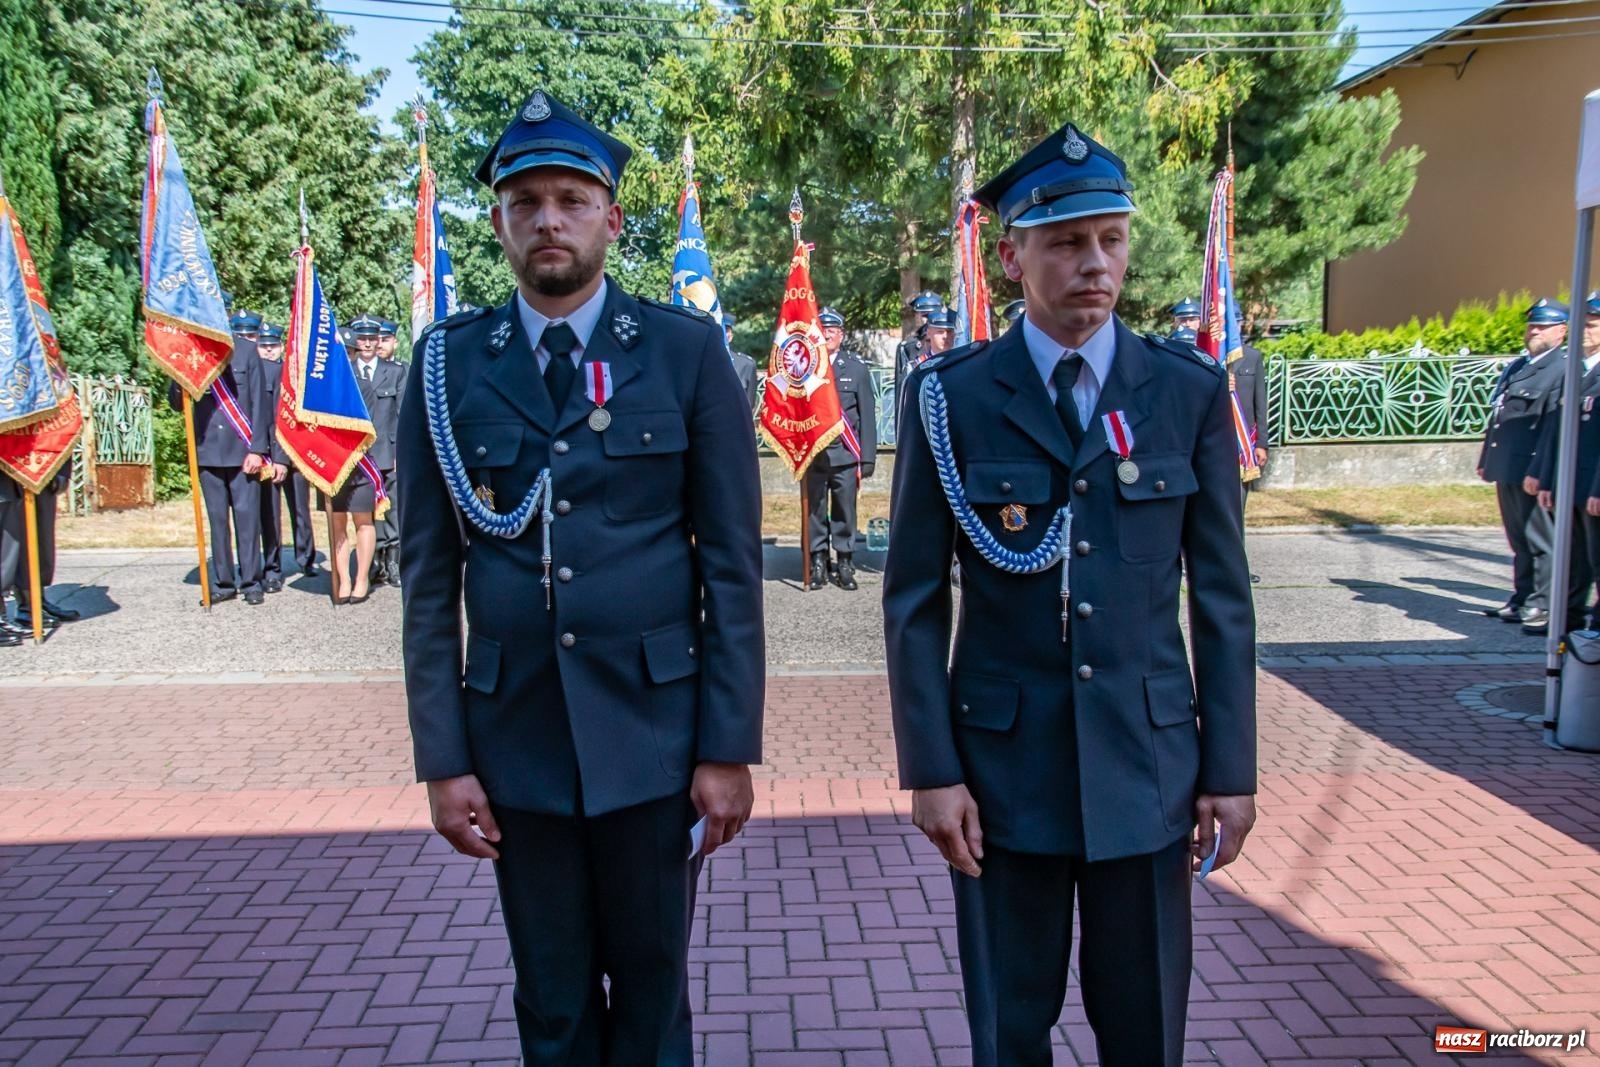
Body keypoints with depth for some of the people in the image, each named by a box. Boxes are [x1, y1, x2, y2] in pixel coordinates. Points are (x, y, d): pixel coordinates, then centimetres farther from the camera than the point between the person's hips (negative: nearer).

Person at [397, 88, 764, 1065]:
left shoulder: (687, 351, -3)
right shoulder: (449, 364, 2)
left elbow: (733, 565, -4)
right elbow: (430, 578, 2)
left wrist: (730, 748, -6)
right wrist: (443, 759, -1)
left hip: (653, 728, -1)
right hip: (513, 734, 2)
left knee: (652, 987, 15)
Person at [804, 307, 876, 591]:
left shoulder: (856, 367, 4)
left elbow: (867, 415, 4)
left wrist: (867, 459, 0)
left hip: (845, 453, 0)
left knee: (845, 511, 4)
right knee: (815, 512, 5)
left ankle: (845, 564, 14)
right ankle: (818, 563, 15)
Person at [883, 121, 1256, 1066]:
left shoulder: (1191, 391, 0)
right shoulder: (952, 398, -5)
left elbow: (1222, 595, 2)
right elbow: (916, 599, -3)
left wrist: (1231, 769, 1)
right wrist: (931, 769, -6)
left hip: (1147, 760, 1)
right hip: (1002, 762, -1)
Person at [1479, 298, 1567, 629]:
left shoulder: (1561, 372, -10)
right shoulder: (1515, 367, 18)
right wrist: (1486, 460, 17)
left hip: (1532, 474, -8)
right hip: (1507, 470, 8)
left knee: (1540, 539, 0)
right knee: (1519, 540, 15)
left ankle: (1541, 605, 7)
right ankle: (1521, 599, 24)